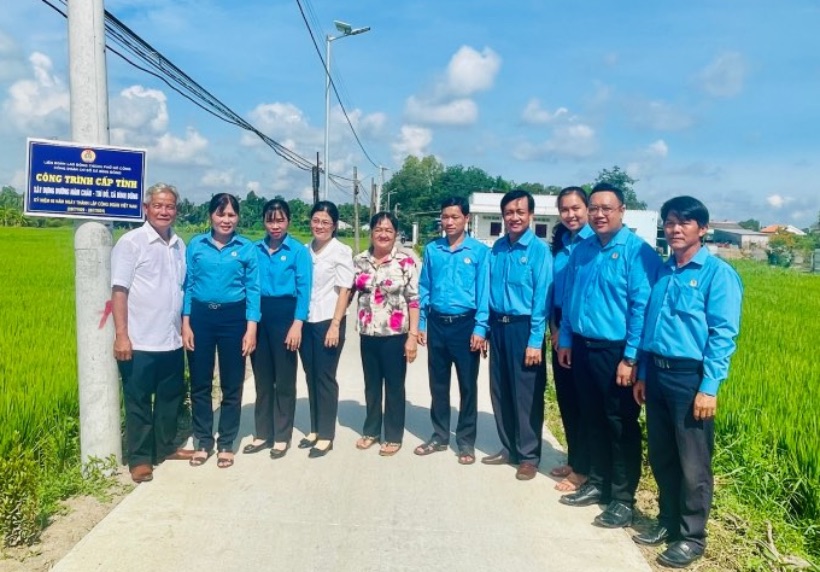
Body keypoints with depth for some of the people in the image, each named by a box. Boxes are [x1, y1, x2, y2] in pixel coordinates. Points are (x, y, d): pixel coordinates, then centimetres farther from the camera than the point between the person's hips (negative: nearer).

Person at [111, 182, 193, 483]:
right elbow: (119, 291, -11)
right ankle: (140, 458, 20)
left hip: (172, 341, 6)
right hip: (140, 343, -5)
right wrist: (121, 335, -15)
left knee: (170, 397, 16)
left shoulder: (180, 245, 10)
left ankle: (165, 446, 32)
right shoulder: (131, 242, -7)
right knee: (139, 402, 7)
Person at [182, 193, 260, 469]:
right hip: (200, 316, 1)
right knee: (200, 383, 8)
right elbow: (187, 285, 4)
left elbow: (253, 290, -2)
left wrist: (251, 329, -7)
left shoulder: (247, 248, -1)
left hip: (233, 318, -1)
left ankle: (226, 444, 21)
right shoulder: (196, 245, 2)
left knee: (232, 384, 7)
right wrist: (185, 324, -2)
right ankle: (204, 441, 24)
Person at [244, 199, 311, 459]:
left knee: (284, 378, 6)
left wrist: (297, 324, -15)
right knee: (262, 378, 13)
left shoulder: (299, 251, -4)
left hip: (284, 315, -4)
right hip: (258, 315, 4)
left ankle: (282, 436, 18)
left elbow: (303, 289, -8)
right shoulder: (255, 249, 7)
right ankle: (263, 433, 25)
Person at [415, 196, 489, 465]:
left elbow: (483, 292, -6)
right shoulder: (431, 250, 5)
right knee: (438, 384, 13)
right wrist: (421, 323, 5)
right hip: (437, 324, 3)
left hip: (465, 324, -3)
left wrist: (480, 328, -10)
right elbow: (424, 289, 8)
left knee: (467, 385, 7)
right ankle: (440, 436, 28)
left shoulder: (479, 251, -5)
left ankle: (466, 441, 21)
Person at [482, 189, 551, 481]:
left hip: (523, 327, -5)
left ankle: (529, 456, 19)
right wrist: (486, 327, 6)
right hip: (498, 326, 6)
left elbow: (541, 297, -12)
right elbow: (489, 289, 11)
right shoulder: (497, 248, 7)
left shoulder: (539, 249, -9)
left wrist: (535, 340, -15)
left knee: (526, 394, 4)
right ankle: (509, 448, 30)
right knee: (499, 390, 13)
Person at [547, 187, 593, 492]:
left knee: (583, 399, 4)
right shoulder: (558, 244, 9)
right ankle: (573, 459, 30)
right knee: (565, 397, 14)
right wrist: (553, 327, 3)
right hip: (560, 330, 6)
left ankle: (583, 468, 18)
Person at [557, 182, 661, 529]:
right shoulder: (581, 251, 8)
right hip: (583, 349, 7)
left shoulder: (636, 251, -13)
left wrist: (630, 358, -18)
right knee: (593, 420, 17)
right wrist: (565, 340, 13)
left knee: (621, 426, 6)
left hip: (616, 351, -6)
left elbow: (642, 308, -16)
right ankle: (598, 483, 33)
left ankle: (623, 499, 19)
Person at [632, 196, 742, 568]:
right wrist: (642, 375, 14)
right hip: (657, 374, 6)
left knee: (693, 464, 5)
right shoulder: (661, 271, 10)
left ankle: (692, 537, 21)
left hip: (690, 376, -6)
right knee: (660, 456, 16)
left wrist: (709, 387, -17)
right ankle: (667, 521, 33)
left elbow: (723, 334, -13)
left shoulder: (718, 273, -8)